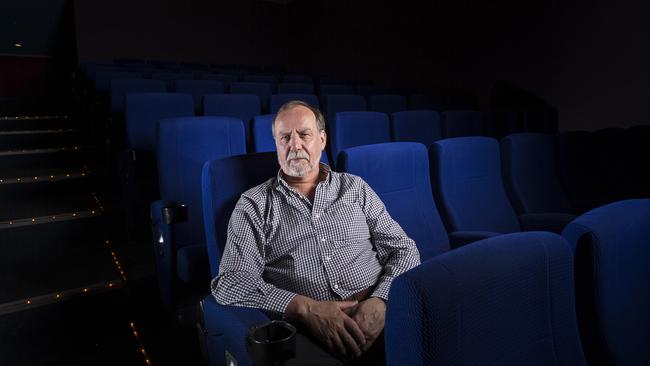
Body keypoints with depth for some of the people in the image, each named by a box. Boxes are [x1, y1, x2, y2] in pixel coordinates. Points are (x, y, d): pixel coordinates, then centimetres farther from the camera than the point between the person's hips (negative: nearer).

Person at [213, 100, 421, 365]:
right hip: (308, 331, -2)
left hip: (376, 314, 2)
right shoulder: (254, 204, 8)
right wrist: (307, 308, -16)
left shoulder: (355, 188, 14)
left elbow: (403, 249, 11)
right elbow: (230, 283, -2)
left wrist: (381, 301, -10)